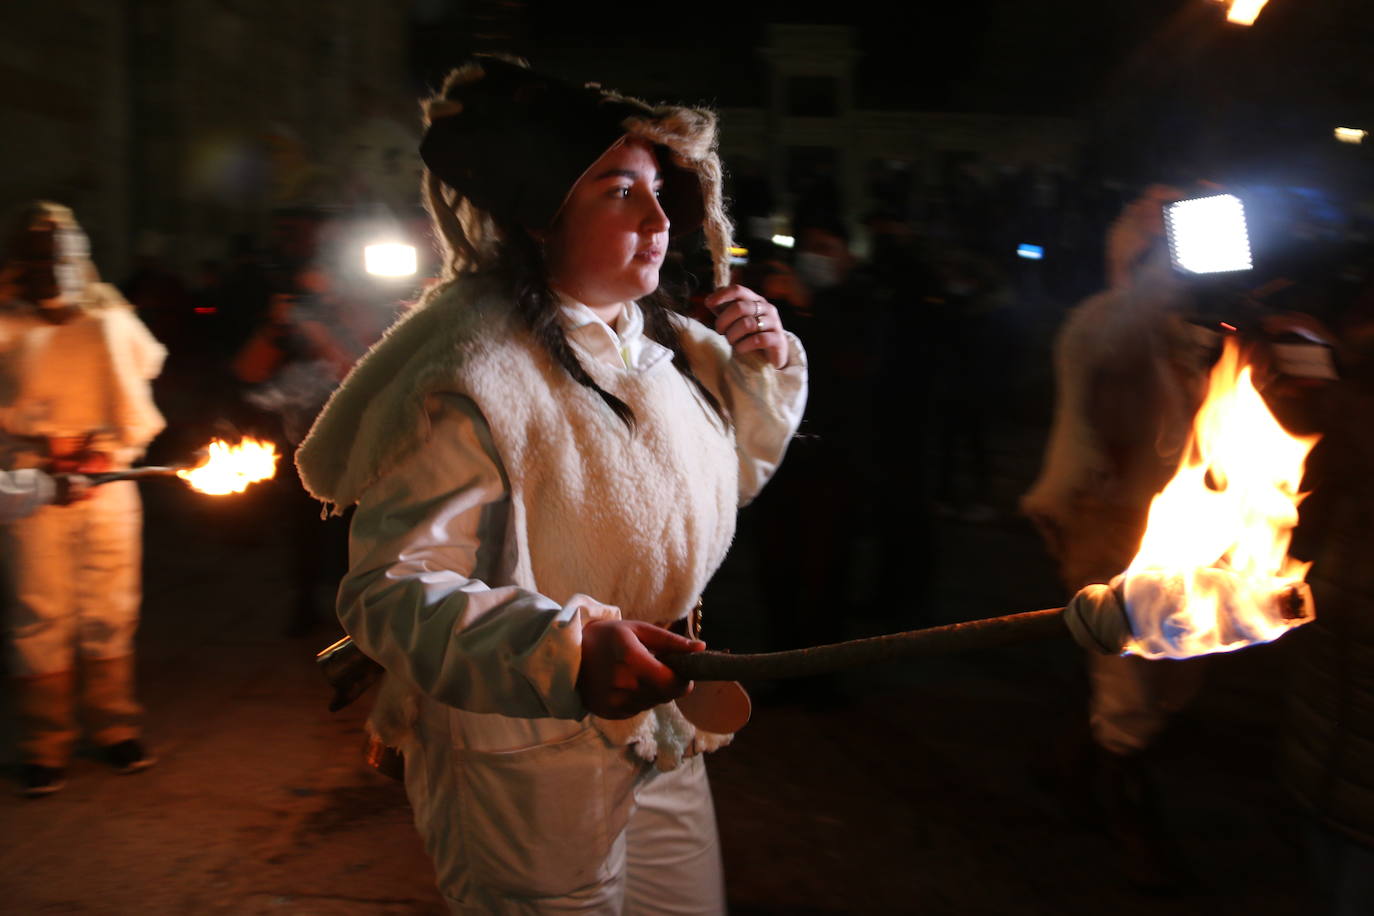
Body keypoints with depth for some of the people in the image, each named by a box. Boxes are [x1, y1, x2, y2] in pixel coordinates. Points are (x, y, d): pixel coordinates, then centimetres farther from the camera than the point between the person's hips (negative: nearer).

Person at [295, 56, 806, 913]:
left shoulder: (668, 340, 0)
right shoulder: (473, 375, -25)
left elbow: (731, 476, 16)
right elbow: (391, 591, -29)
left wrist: (766, 368, -2)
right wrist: (568, 652, -42)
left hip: (666, 735, 8)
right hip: (530, 770, -7)